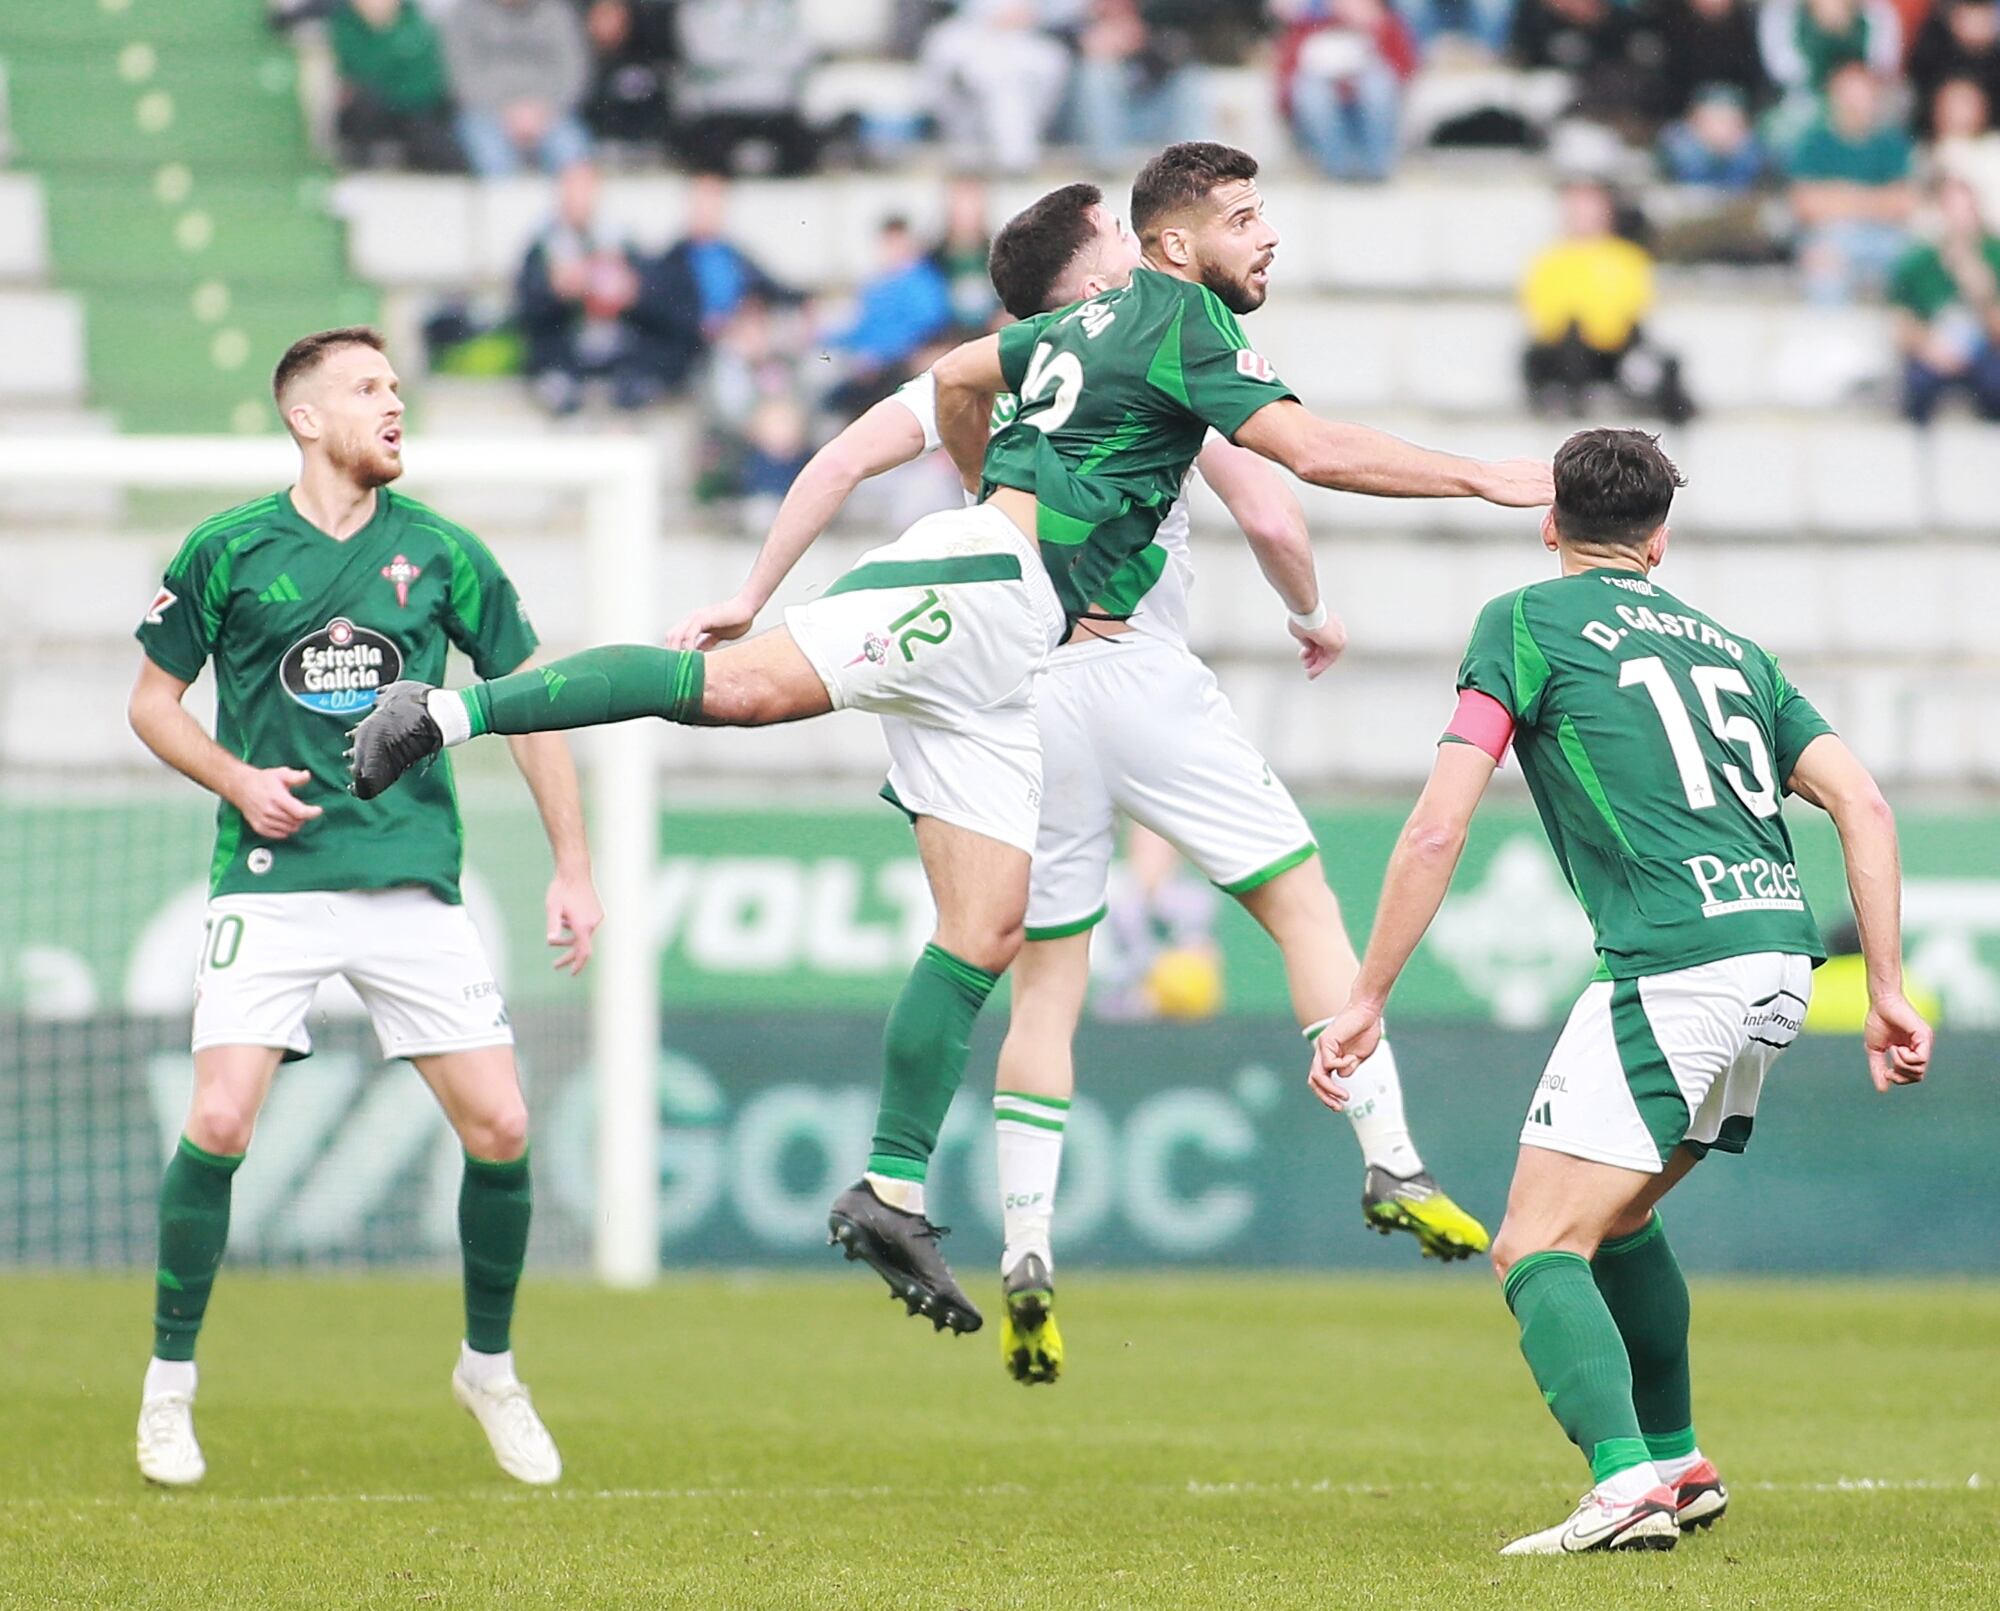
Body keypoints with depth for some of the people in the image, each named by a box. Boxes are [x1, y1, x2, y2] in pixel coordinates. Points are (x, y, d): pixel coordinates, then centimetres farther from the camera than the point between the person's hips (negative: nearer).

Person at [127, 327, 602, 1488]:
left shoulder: (441, 553, 5)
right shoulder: (229, 552, 1)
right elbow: (153, 703, 11)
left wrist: (575, 866, 8)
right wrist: (237, 779, -8)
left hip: (415, 882, 2)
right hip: (272, 881, -2)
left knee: (501, 1128, -6)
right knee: (219, 1123, -15)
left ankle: (491, 1368, 17)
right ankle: (170, 1381, 3)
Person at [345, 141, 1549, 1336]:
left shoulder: (1103, 316, 25)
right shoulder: (1184, 322, -3)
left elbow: (959, 377, 38)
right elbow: (1315, 449, -13)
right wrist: (1486, 479, -8)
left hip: (1005, 653, 10)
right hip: (982, 581, -10)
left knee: (987, 934, 5)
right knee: (746, 686, -27)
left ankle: (892, 1195, 5)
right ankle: (447, 712, -32)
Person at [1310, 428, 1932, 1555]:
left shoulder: (1525, 622, 6)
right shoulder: (1726, 643, 23)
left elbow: (1438, 832, -2)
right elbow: (1864, 804, 13)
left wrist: (1366, 1001, 3)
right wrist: (1889, 992, 13)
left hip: (1674, 967, -7)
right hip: (1781, 962, 7)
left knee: (1535, 1249, -7)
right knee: (1615, 1217, 27)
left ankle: (1626, 1482, -28)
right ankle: (1678, 1463, 29)